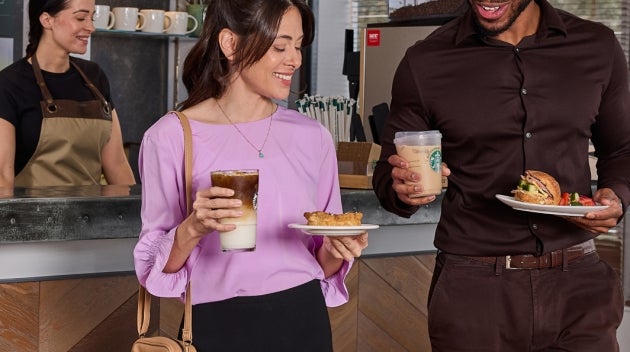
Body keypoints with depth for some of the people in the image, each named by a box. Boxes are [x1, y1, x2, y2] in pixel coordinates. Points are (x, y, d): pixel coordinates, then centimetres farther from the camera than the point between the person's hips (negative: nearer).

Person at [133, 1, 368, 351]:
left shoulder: (314, 137, 3)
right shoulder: (171, 137, -9)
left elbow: (323, 264, 9)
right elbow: (157, 266, -5)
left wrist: (335, 252, -11)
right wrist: (192, 230, -22)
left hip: (304, 320, 3)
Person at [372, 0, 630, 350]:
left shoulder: (597, 47, 2)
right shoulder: (425, 63, -2)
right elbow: (387, 176, 5)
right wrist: (403, 189, -19)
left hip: (578, 285, 1)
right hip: (471, 289, -1)